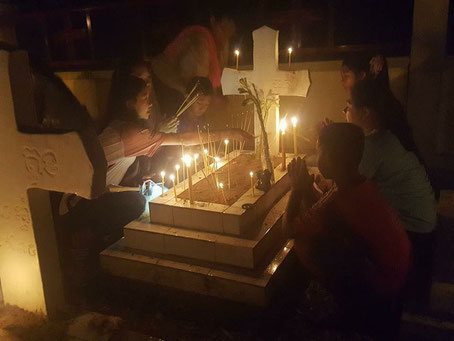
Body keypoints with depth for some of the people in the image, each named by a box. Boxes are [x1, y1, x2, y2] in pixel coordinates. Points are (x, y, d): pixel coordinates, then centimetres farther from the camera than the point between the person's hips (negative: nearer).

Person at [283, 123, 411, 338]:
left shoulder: (338, 200, -29)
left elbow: (289, 229, -16)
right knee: (315, 233, 11)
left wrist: (297, 188, -7)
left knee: (304, 245, -15)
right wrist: (306, 188, 4)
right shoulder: (362, 185, -2)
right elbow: (319, 213, 10)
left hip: (381, 286, -8)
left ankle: (352, 308, 6)